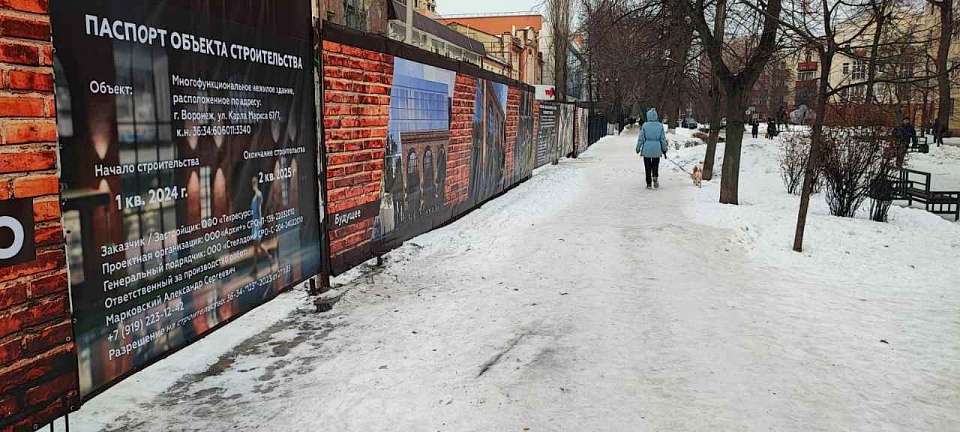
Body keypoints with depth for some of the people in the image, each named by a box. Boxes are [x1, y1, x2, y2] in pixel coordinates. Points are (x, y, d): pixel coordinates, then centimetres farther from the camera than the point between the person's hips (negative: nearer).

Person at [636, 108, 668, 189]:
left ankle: (649, 183, 10)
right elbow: (663, 139, 2)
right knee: (655, 165, 15)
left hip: (647, 149, -1)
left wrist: (638, 148, 8)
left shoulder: (645, 126, -7)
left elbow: (641, 138, -4)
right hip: (657, 149, 1)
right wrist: (664, 149, 11)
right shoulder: (660, 125, -2)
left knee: (647, 167, 8)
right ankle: (655, 177, -11)